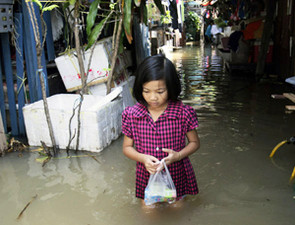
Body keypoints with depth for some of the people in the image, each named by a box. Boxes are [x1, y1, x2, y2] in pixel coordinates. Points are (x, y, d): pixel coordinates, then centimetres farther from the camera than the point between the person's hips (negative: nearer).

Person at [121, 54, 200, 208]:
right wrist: (143, 158, -20)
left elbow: (194, 142, -2)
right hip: (147, 176, 1)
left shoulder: (183, 113, -16)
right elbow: (127, 147, -1)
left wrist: (178, 155, -21)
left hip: (176, 176, -1)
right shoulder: (132, 115, -11)